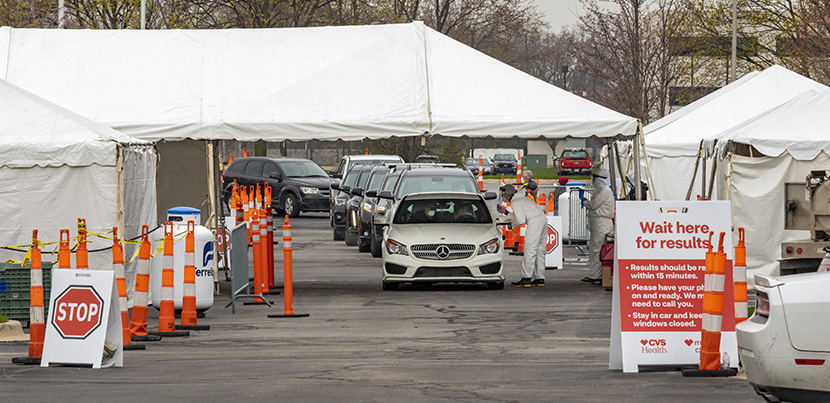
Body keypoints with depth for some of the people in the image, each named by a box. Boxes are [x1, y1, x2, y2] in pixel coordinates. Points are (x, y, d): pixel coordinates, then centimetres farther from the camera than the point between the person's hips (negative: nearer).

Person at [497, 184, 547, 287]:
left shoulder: (515, 202, -6)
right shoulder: (521, 198, 25)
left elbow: (521, 220, -14)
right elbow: (519, 217, 29)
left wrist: (512, 224, 6)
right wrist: (505, 212, 32)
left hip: (534, 222, -10)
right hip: (543, 220, 10)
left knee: (529, 251, -8)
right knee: (539, 251, 10)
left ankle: (526, 278, -9)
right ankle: (539, 279, 10)